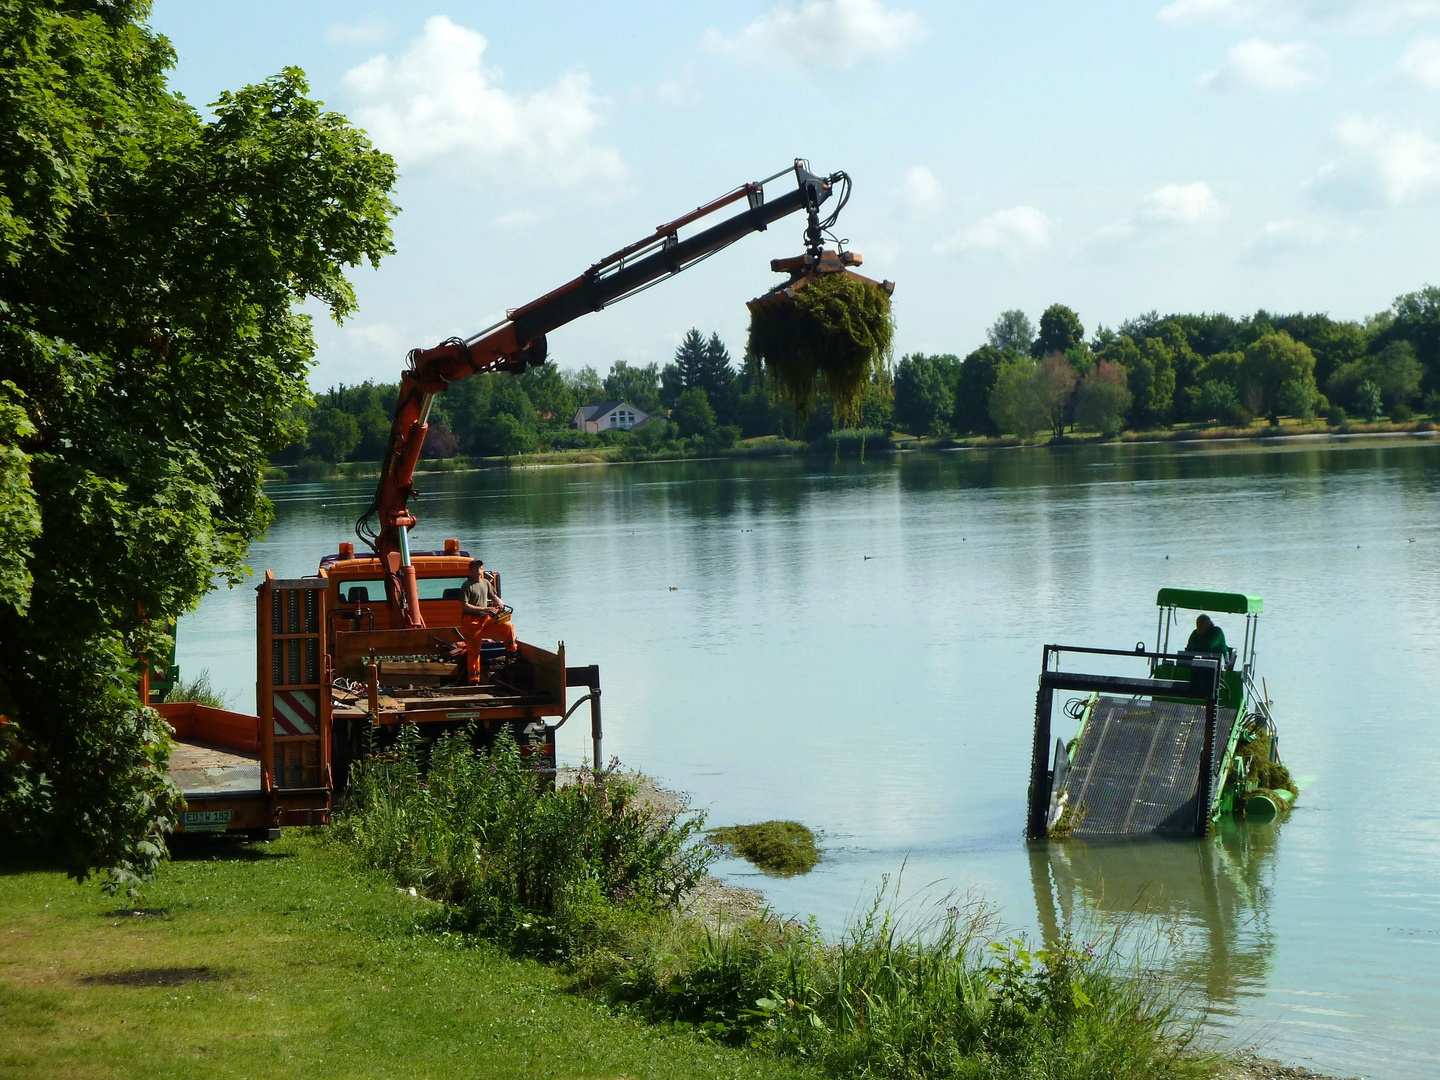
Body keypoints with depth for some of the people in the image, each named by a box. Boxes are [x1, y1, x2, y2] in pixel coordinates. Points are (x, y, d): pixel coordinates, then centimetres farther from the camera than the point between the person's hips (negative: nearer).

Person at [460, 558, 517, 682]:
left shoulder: (486, 583, 10)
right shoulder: (467, 586, -10)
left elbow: (494, 597, 25)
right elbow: (465, 606, -18)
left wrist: (498, 603, 0)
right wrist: (484, 609, -21)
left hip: (485, 619, 6)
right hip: (471, 621, -6)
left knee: (508, 626, -9)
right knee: (474, 651, -2)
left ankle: (512, 651, 8)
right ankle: (473, 679, 5)